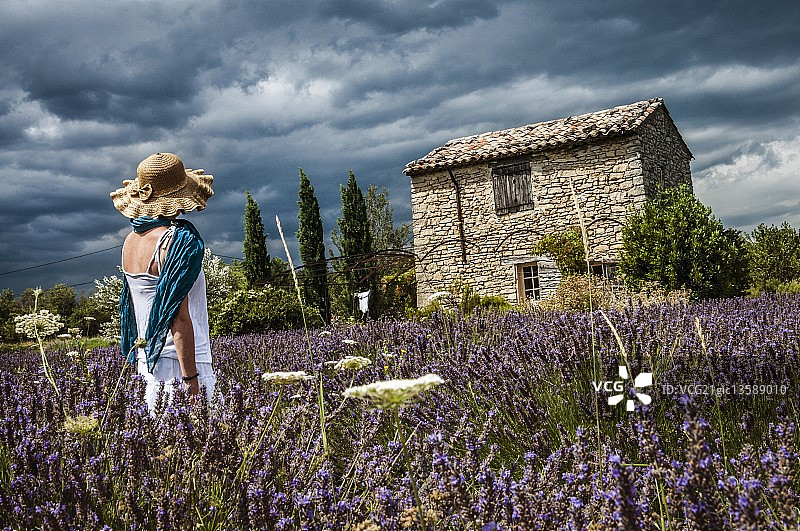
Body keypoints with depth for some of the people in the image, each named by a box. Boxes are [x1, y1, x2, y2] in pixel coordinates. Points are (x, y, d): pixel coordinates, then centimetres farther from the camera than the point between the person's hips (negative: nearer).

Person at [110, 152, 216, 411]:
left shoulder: (131, 239, 11)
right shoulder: (180, 239, -14)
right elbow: (179, 316, -18)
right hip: (178, 364, -8)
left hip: (147, 366, 8)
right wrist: (191, 377, -16)